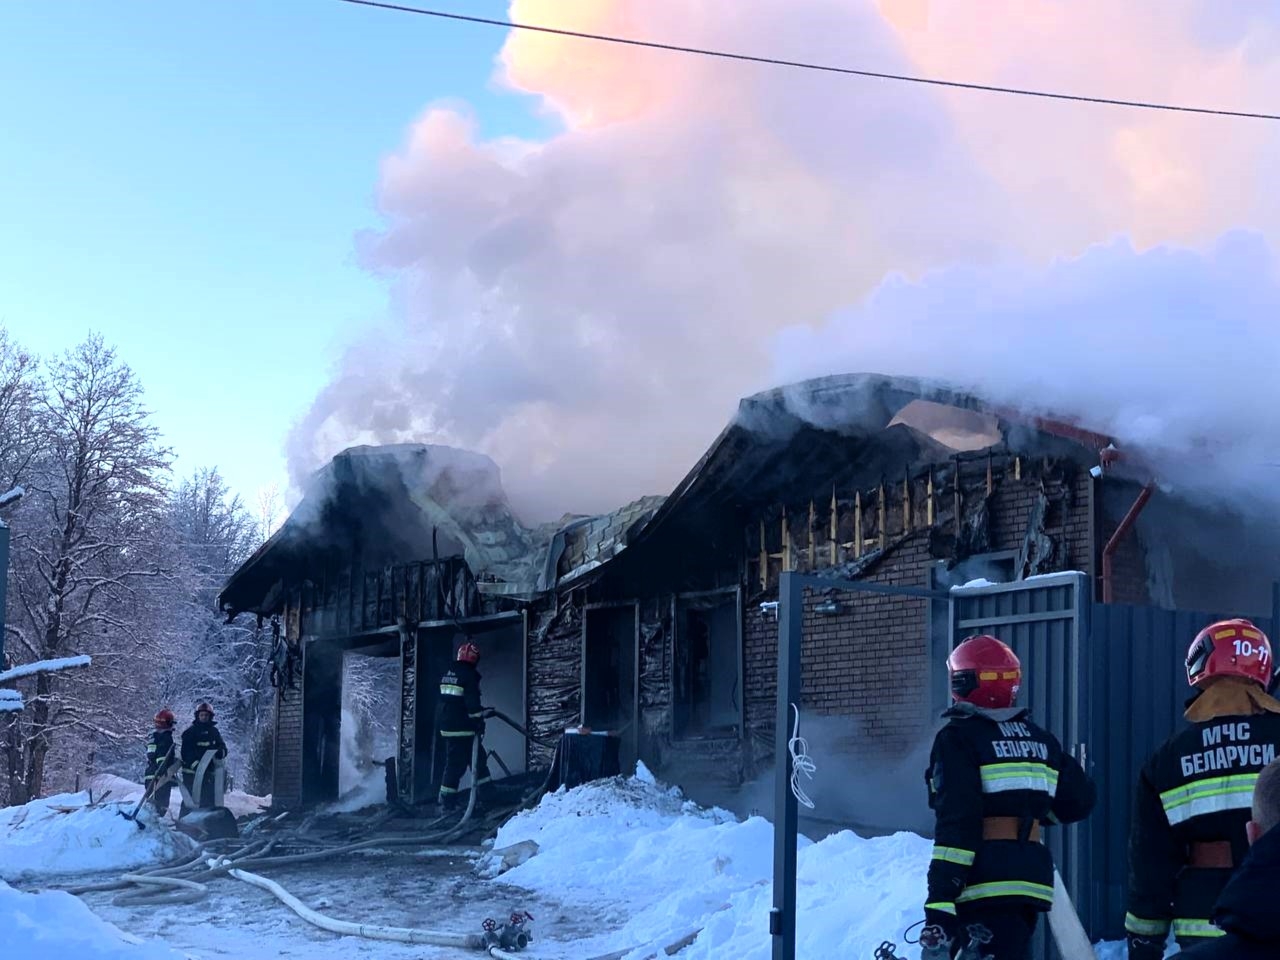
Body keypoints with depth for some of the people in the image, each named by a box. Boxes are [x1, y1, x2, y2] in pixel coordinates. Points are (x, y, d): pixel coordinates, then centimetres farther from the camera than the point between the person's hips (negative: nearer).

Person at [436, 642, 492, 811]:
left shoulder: (448, 674, 14)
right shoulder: (469, 675, -13)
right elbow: (472, 702, -18)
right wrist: (479, 721, -12)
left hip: (446, 727, 9)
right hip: (462, 728, -9)